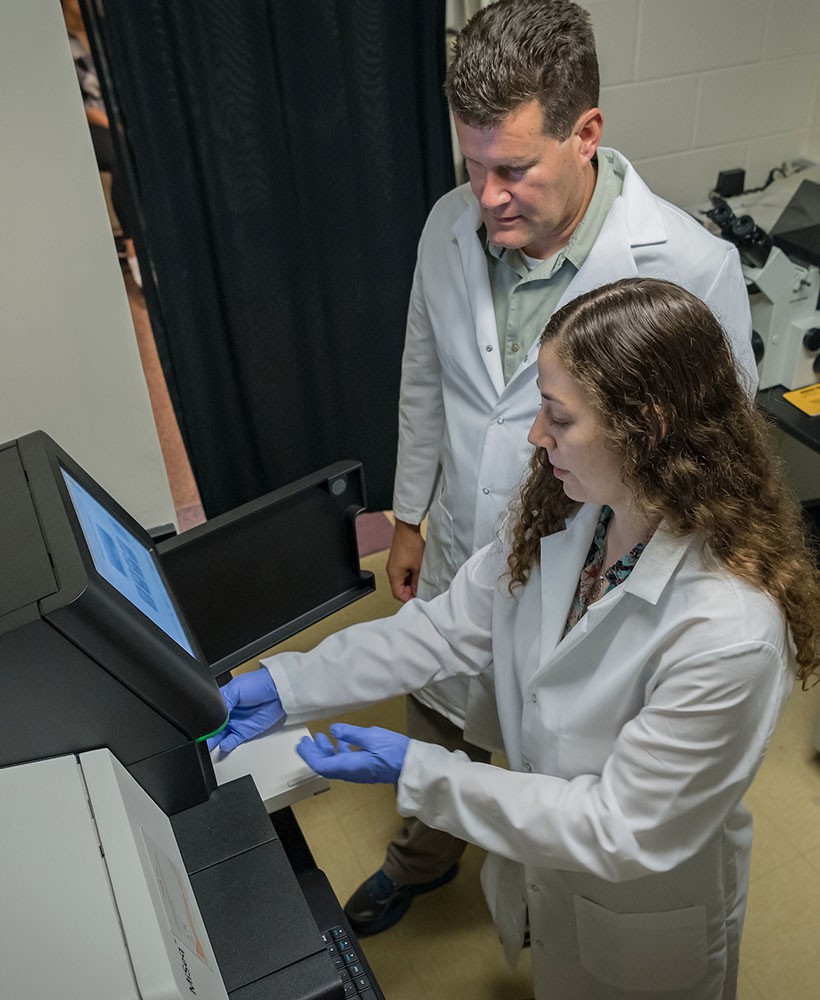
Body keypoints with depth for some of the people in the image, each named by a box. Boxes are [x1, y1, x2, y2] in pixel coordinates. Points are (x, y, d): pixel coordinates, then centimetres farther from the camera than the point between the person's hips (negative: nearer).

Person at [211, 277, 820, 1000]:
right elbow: (452, 627, -9)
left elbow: (620, 830, -29)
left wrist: (414, 772, -30)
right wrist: (286, 685, -14)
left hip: (640, 923, -5)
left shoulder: (728, 634, -38)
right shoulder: (566, 517, -18)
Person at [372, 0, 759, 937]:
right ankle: (421, 860, 62)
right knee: (439, 732, 29)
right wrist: (409, 517, 11)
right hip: (459, 558, 4)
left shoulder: (691, 265, -26)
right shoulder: (449, 228, -11)